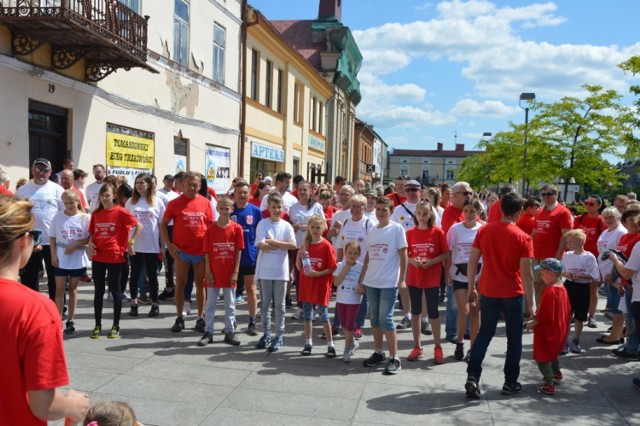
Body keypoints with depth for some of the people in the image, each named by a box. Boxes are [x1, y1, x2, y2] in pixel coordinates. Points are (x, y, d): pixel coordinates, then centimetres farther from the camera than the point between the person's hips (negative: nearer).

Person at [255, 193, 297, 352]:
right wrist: (282, 245, -9)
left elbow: (293, 245, -8)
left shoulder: (286, 225, 3)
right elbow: (261, 245, -13)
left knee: (279, 305, 7)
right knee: (265, 303, 9)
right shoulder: (263, 224, -1)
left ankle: (279, 335, 16)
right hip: (264, 270, -1)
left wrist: (273, 242, -12)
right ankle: (266, 333, 21)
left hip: (281, 270, 1)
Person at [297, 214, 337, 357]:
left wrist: (318, 273, -21)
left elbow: (332, 268, -9)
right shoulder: (305, 245, 5)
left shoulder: (326, 245, -9)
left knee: (323, 314, 1)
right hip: (306, 284, 5)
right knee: (307, 313, 10)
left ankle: (330, 344, 12)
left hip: (321, 285, -4)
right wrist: (299, 255, -9)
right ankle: (308, 343, 20)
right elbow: (299, 267, 7)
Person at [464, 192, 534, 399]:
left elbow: (472, 262, -1)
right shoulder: (523, 238, -11)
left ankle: (472, 376, 4)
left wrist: (472, 288, 9)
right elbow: (526, 274, -11)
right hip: (513, 295, -2)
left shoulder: (484, 230, -3)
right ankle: (510, 382, 22)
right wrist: (529, 303, -3)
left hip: (488, 292, 3)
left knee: (484, 334, 15)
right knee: (514, 339, 14)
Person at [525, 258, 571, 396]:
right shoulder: (562, 289, 3)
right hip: (560, 330, 9)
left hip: (547, 331, -9)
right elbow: (568, 311, 12)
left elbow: (543, 315, -24)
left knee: (542, 357, 1)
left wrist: (532, 324, -12)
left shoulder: (549, 291, -25)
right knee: (552, 353, 29)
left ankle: (549, 385, 2)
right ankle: (556, 373, 46)